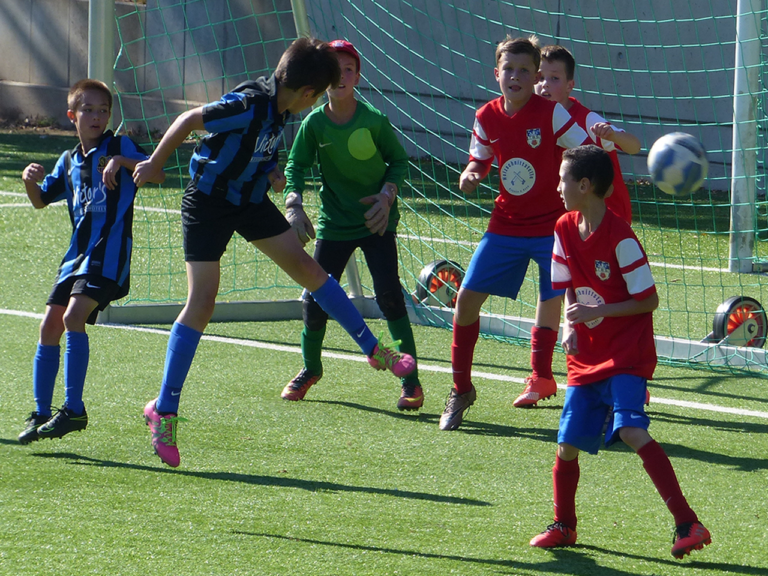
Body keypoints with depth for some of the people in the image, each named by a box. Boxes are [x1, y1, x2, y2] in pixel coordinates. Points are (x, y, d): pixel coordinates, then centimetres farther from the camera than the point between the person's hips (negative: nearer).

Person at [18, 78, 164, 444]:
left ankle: (74, 409, -21)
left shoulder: (118, 146, 0)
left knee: (73, 317, -23)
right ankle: (41, 415, 11)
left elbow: (158, 174, -12)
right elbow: (41, 201, 25)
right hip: (78, 251, 7)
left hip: (109, 252, -7)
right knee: (49, 327, 3)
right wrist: (30, 180, 3)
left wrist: (121, 161, -26)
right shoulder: (69, 161, 17)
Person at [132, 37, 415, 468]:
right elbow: (189, 120, -22)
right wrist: (154, 164, -12)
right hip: (209, 202, -8)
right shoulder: (250, 106, -30)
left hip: (250, 199, 8)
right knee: (202, 302, -13)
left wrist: (271, 174, 1)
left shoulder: (282, 109, -3)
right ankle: (164, 410, -9)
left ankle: (375, 350, 18)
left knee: (304, 265, 8)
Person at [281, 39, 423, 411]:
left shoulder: (374, 121, -12)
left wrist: (387, 194, -13)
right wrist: (294, 204, -12)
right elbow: (295, 166, 2)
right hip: (334, 223, 2)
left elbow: (399, 160, 1)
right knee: (315, 299, 1)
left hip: (376, 221, -2)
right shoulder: (314, 123, -7)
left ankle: (410, 379, -7)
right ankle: (311, 368, 29)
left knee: (388, 293, -15)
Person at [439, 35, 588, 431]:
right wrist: (470, 174, -9)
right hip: (506, 225, 4)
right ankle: (461, 390, 16)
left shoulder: (552, 113, -14)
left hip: (553, 224, -4)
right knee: (467, 298, -1)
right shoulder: (487, 117, -2)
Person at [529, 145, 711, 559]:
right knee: (568, 444, 7)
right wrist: (570, 327, -8)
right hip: (586, 357, 7)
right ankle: (563, 527, 30)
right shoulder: (565, 231, 5)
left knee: (630, 429, -25)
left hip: (627, 355, -7)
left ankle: (687, 525, -25)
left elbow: (649, 300, -13)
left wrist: (595, 312, -21)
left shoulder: (619, 237, -17)